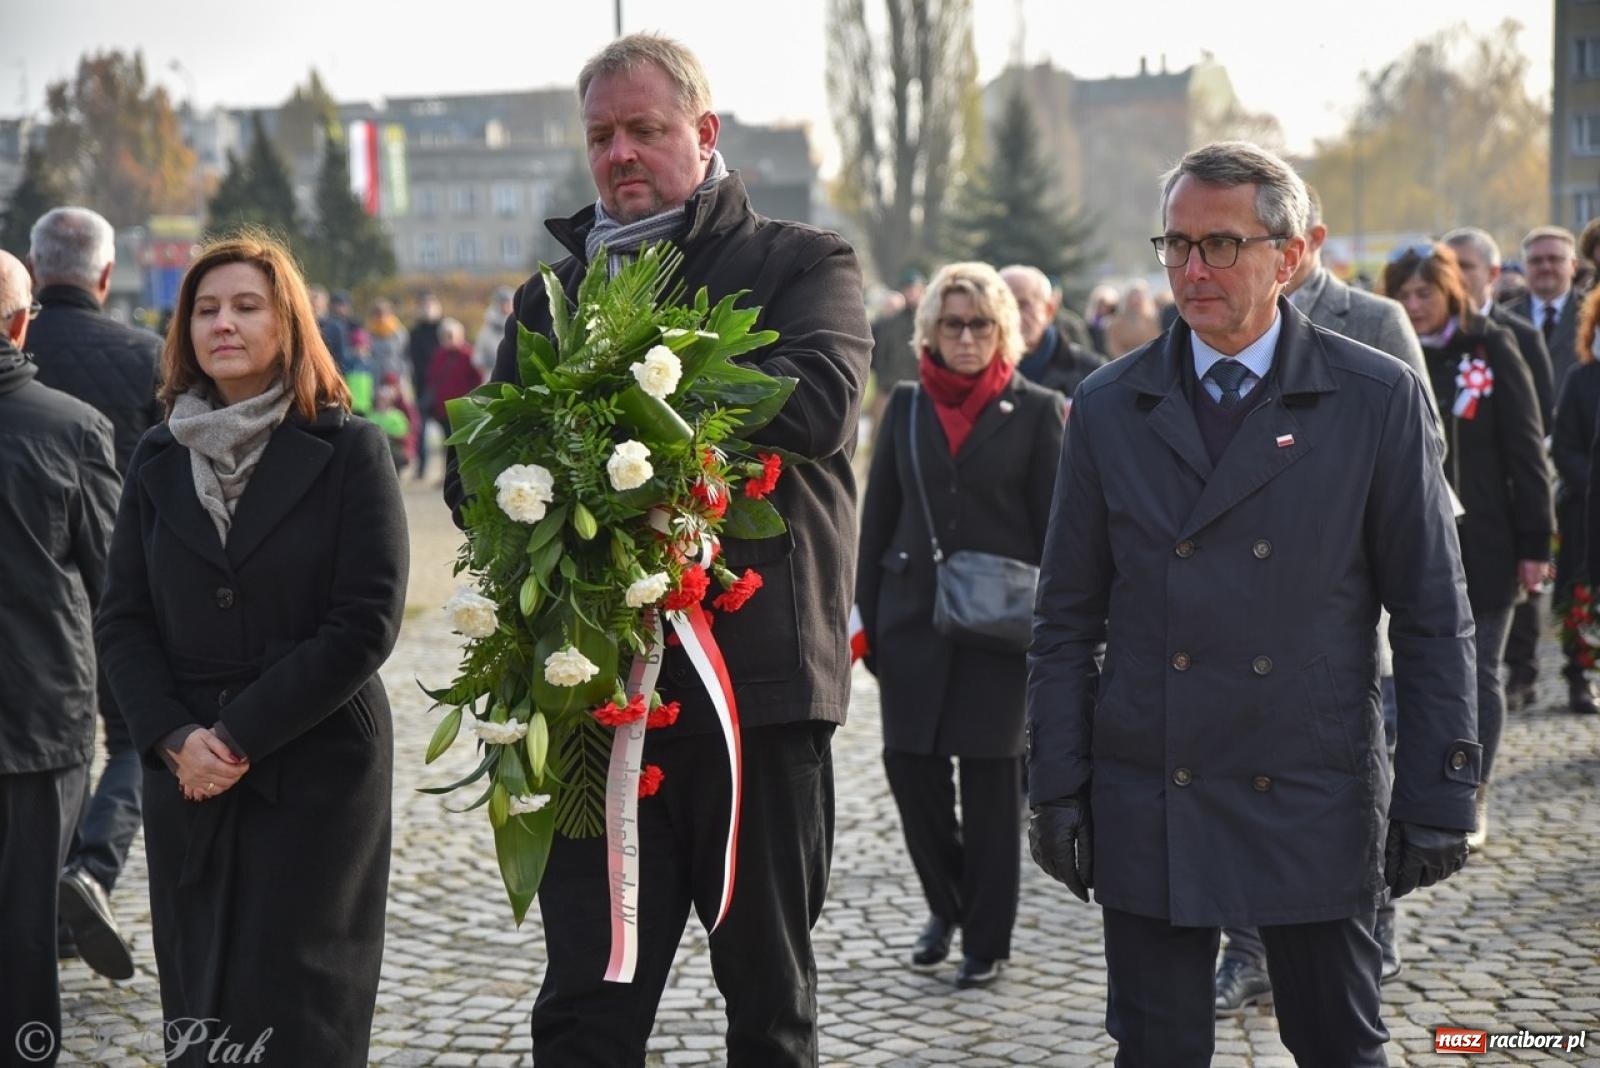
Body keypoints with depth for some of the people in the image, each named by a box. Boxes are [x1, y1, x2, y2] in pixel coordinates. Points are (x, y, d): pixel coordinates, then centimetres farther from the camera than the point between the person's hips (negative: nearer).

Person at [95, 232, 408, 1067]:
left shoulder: (349, 451, -3)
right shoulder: (159, 461, 10)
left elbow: (366, 623, -10)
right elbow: (122, 622, 7)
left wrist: (239, 735, -13)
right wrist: (176, 738, -10)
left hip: (316, 773, -4)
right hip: (187, 780, 4)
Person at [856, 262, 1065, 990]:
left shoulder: (1035, 411, 1)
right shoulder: (906, 405, 8)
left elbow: (1053, 524, 0)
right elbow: (878, 514, 10)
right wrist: (864, 613, 5)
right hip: (913, 616, 3)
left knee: (990, 777, 2)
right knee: (909, 764, 0)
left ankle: (986, 939, 14)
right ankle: (947, 903, 25)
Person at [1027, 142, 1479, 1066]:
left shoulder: (1380, 401, -2)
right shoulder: (1110, 407, 4)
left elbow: (1433, 619, 0)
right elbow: (1067, 619, 6)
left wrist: (1438, 800, -4)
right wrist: (1057, 791, 1)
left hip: (1318, 807, -1)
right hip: (1148, 808, 2)